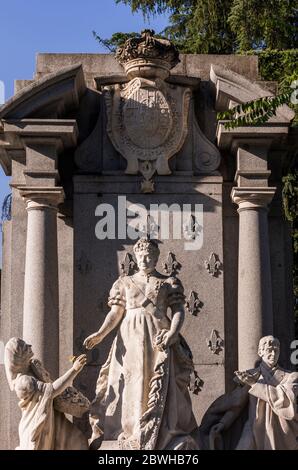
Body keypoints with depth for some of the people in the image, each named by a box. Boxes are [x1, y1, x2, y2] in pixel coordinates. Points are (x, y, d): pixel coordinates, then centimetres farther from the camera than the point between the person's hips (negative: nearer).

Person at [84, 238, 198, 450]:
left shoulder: (169, 283, 10)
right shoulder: (124, 283, 15)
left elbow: (179, 312, 2)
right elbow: (115, 313, 8)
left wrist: (173, 332, -18)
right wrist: (101, 333, -9)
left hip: (158, 339, -2)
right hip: (130, 339, 2)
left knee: (159, 389, -6)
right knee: (129, 386, -3)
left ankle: (157, 437, -5)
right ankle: (128, 436, -1)